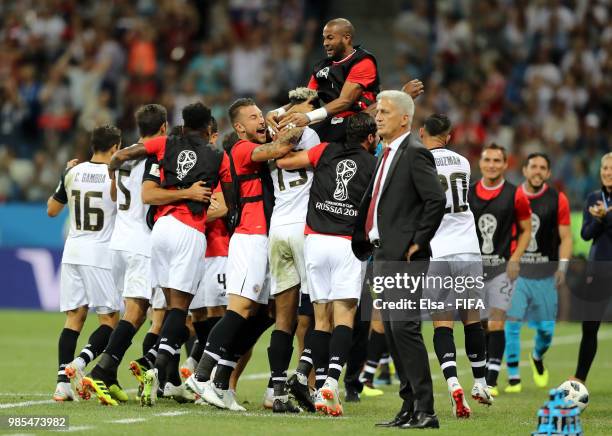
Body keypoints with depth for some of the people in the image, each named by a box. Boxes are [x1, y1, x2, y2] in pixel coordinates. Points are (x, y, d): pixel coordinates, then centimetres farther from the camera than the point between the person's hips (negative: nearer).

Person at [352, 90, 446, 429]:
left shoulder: (415, 153, -10)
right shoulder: (387, 154, 18)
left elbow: (437, 200, -18)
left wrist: (418, 242, -15)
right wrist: (364, 242, 16)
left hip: (405, 257, -10)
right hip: (383, 255, 10)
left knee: (404, 326, -14)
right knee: (391, 331, 9)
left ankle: (425, 410, -14)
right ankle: (410, 405, 13)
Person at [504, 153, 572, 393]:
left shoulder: (557, 200, 0)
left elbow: (565, 237, 2)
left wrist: (562, 265, -10)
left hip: (545, 274, 0)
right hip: (515, 271, 0)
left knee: (546, 329, 3)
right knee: (511, 324, -13)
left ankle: (537, 359, 37)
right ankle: (513, 378, -4)